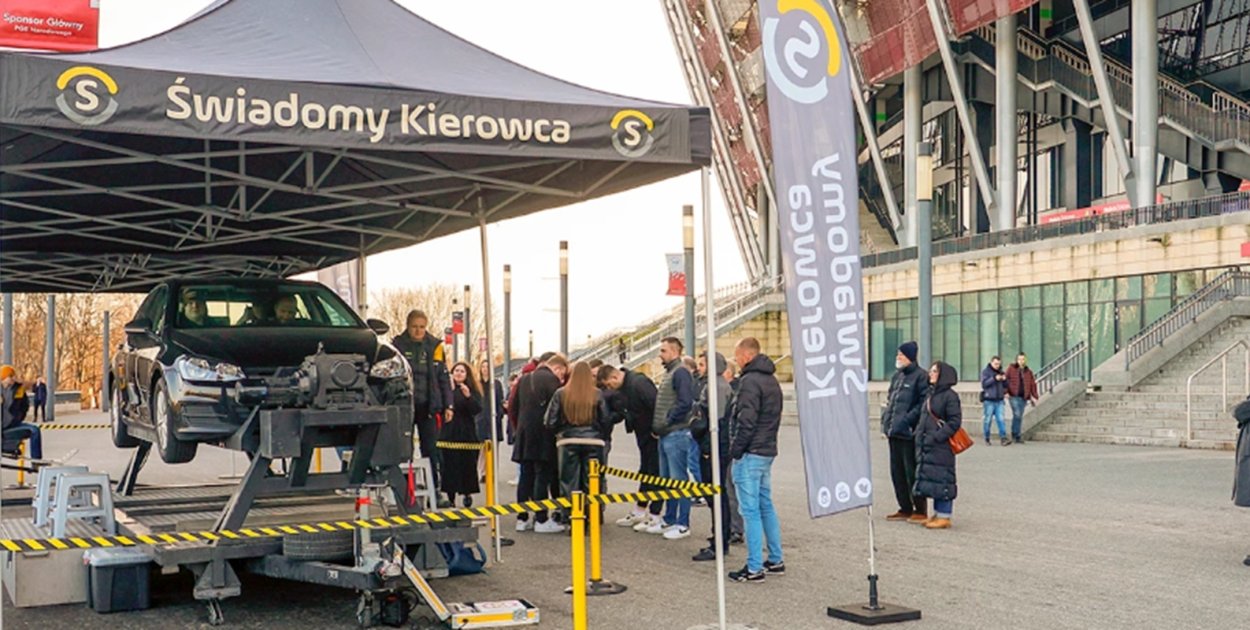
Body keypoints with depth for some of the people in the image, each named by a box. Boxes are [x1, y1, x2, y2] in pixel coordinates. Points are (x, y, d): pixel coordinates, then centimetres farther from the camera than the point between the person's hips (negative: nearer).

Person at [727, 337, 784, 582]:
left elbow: (746, 422, -20)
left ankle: (754, 568, -2)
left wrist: (734, 452, -13)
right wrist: (766, 442, 17)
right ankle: (776, 561, 21)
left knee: (750, 510, -5)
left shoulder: (750, 381, -15)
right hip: (768, 452, 10)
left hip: (750, 454, -10)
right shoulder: (772, 380, 16)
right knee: (766, 506, 16)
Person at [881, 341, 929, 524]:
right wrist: (886, 417, 10)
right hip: (894, 431, 8)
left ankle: (921, 511, 6)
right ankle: (905, 509, 22)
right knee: (897, 471, 12)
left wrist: (907, 419, -21)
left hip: (909, 432, -8)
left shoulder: (920, 376, -10)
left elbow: (923, 403, -16)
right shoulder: (897, 375, 16)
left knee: (912, 471, -3)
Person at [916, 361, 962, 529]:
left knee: (942, 480, -6)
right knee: (930, 478, 11)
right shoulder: (931, 394, 16)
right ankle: (937, 514, 19)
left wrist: (936, 436, -19)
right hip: (927, 446, 8)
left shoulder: (950, 396, -9)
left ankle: (944, 517, -1)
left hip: (941, 446, -8)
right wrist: (919, 433, 11)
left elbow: (955, 421, -14)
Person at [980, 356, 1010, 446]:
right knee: (988, 420, 1)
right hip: (989, 400, -4)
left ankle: (1003, 438, -9)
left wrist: (1005, 380, -4)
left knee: (1000, 419, -4)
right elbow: (984, 384, -12)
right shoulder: (985, 372, 0)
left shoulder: (1001, 372, 15)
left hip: (999, 400, 4)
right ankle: (987, 439, 11)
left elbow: (1005, 386, 17)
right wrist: (994, 378, -21)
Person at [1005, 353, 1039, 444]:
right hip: (1014, 396, -4)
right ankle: (1016, 435, -4)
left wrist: (1035, 397, 8)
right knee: (1017, 414, -15)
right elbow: (1006, 380, 0)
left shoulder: (1028, 372, 14)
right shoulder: (1011, 369, 3)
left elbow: (1033, 385, 14)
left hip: (1023, 397, 4)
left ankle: (1016, 436, 11)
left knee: (1019, 417, 5)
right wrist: (1006, 392, -9)